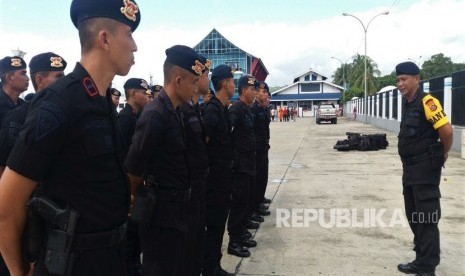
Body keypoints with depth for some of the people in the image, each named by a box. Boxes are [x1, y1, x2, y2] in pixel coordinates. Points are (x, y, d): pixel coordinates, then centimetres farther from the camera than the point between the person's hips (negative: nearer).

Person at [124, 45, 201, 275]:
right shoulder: (155, 115, -21)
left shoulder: (174, 112, 8)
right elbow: (133, 169, -18)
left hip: (174, 208, 8)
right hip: (160, 211, -8)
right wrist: (139, 198, -1)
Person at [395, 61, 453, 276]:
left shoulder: (426, 101, -16)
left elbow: (446, 130, -23)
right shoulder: (407, 102, 11)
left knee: (426, 220, -3)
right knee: (413, 216, 16)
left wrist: (443, 154, -8)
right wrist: (409, 166, 14)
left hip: (425, 169, -9)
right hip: (409, 168, 9)